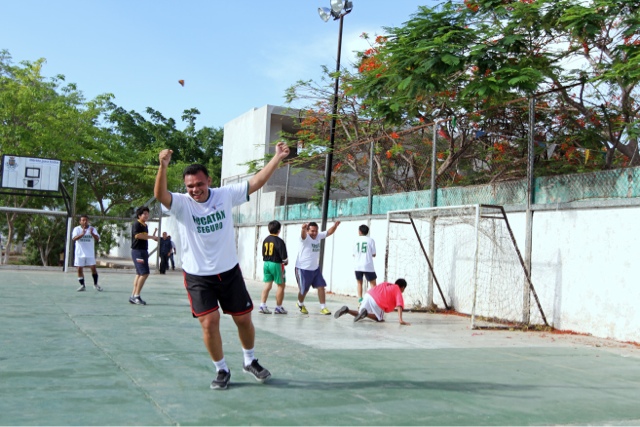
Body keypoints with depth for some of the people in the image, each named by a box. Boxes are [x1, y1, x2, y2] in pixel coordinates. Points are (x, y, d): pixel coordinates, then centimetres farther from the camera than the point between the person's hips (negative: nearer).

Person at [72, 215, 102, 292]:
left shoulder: (92, 229, 1)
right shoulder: (77, 229, -1)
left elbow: (97, 239, -10)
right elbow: (74, 238, -18)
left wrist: (92, 233, -30)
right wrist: (82, 234, -35)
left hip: (90, 253, 0)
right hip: (80, 253, 0)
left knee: (93, 268, -4)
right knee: (80, 269, 1)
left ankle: (95, 284, 11)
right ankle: (82, 285, 12)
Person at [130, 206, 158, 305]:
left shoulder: (145, 226, 17)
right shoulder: (137, 224, -10)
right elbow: (138, 235, -25)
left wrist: (153, 236, 9)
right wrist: (151, 237, -19)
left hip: (144, 251, 10)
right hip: (137, 251, -10)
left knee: (139, 274, 11)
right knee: (144, 273, -14)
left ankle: (133, 296, 16)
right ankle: (136, 296, -8)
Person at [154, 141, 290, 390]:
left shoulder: (225, 195, -5)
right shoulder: (181, 204, -13)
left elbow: (256, 182, -2)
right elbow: (159, 195, -32)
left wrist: (277, 158, -8)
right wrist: (163, 167, -49)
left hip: (229, 271, 2)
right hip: (197, 276, -2)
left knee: (244, 319, 10)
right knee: (209, 323, -9)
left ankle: (250, 362, 34)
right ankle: (222, 370, 14)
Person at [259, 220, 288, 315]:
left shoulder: (266, 240, 7)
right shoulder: (279, 241, -13)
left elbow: (263, 254, 12)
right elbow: (284, 256, -14)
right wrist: (286, 262, 6)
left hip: (266, 263, 6)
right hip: (276, 264, -6)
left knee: (267, 285, 9)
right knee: (281, 285, 5)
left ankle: (262, 305, 1)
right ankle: (278, 307, 9)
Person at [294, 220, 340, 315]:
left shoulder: (318, 236, 1)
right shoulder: (305, 237, -20)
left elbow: (329, 232, 6)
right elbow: (303, 234, -43)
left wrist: (335, 225, -15)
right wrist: (303, 228, -68)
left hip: (315, 268, 6)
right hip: (303, 269, -6)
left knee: (321, 287, -2)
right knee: (303, 290, 7)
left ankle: (323, 308, 3)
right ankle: (300, 304, 35)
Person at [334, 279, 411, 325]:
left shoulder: (386, 284, 31)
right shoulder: (398, 290, 13)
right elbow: (399, 305, -3)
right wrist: (401, 320, -11)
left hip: (368, 295, 6)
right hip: (376, 301, -6)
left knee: (361, 315, 24)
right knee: (379, 319, 17)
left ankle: (347, 310, -3)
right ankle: (366, 313, -10)